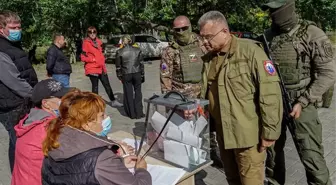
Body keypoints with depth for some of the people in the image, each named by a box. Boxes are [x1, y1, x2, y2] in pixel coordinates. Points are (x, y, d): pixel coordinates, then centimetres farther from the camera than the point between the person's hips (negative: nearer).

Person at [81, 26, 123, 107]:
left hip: (101, 68, 7)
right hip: (92, 68, -7)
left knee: (107, 85, 12)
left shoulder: (98, 42, 13)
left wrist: (103, 63, 15)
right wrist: (93, 60, -15)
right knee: (95, 86, -1)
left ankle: (113, 101, 22)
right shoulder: (86, 43, -7)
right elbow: (83, 57, -10)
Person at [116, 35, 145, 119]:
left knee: (128, 94, 10)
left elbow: (118, 66, 1)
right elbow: (141, 63, 4)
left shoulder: (119, 52, -3)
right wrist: (142, 75, 12)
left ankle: (131, 114, 16)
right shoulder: (137, 50, 1)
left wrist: (119, 76, 13)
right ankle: (139, 113, 13)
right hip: (137, 74, 1)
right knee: (138, 93, 12)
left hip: (126, 75, -1)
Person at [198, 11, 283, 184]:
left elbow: (270, 93, -16)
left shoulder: (250, 51, -15)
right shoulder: (208, 59, 5)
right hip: (223, 133, 6)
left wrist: (270, 131, -15)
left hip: (248, 134, -6)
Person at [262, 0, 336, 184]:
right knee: (272, 148, 16)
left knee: (311, 156, -3)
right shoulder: (267, 36, 4)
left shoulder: (313, 35, -10)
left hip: (301, 104, -4)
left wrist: (302, 102, -16)